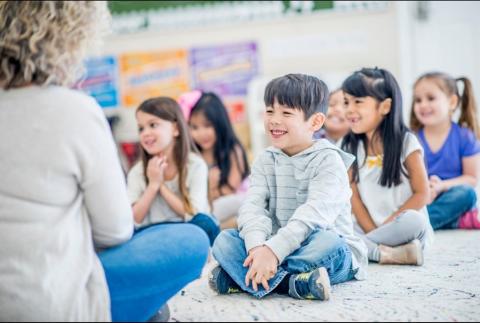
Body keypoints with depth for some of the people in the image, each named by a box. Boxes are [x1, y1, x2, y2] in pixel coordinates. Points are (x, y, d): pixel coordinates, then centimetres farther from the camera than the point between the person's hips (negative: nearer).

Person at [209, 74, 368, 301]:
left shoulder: (328, 160, -10)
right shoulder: (265, 161, 7)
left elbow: (315, 212, -24)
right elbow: (253, 206, -7)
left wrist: (274, 250, -35)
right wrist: (257, 245, -28)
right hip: (276, 250, 4)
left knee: (327, 243, -37)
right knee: (224, 240, -14)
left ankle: (241, 277, -31)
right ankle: (292, 283, -34)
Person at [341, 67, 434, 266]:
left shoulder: (406, 142, -6)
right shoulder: (350, 148, 5)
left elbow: (421, 194, -7)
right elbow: (354, 197, 1)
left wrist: (387, 225, -14)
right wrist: (373, 231, -12)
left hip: (404, 229, -3)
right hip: (367, 228, 3)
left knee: (411, 221, -37)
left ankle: (368, 247, -19)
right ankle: (387, 254, -30)